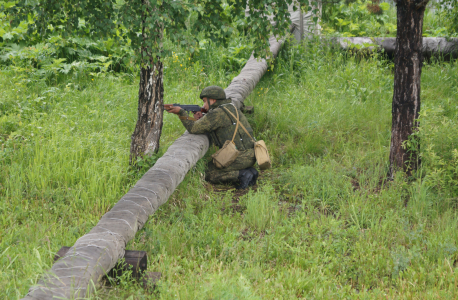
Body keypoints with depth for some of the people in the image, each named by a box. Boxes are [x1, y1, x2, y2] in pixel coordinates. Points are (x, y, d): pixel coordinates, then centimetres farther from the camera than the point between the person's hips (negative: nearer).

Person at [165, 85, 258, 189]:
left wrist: (181, 112, -1)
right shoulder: (232, 109, 18)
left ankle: (242, 175, -8)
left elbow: (193, 129, -11)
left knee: (209, 175, 6)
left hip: (237, 158, -9)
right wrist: (200, 120, 8)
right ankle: (249, 171, 8)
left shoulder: (217, 113, -10)